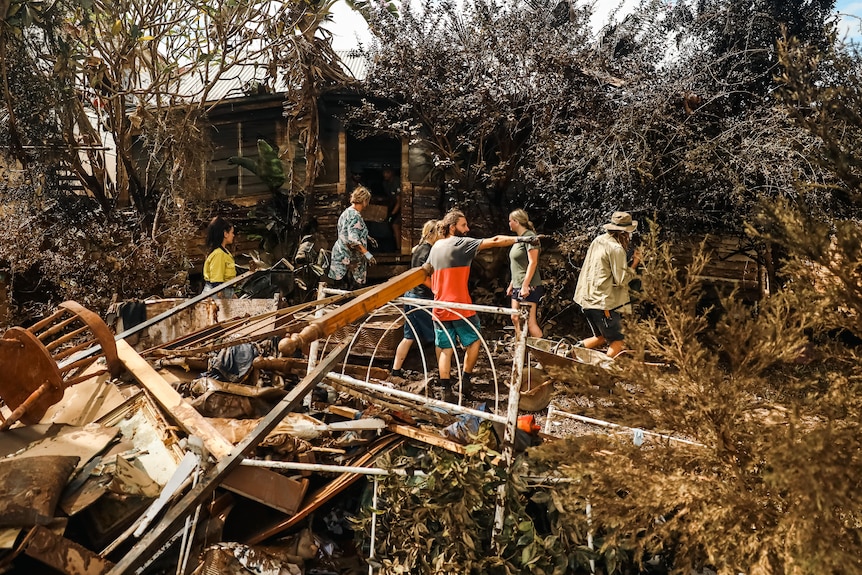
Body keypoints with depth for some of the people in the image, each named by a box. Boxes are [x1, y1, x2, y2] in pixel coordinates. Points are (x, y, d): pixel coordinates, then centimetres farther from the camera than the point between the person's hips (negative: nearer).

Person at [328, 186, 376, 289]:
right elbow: (353, 240, -25)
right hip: (349, 260, -10)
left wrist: (367, 238, 35)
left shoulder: (347, 212, 16)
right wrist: (367, 254, -25)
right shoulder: (355, 215, -16)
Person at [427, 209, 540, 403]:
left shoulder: (435, 247, 11)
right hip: (460, 307, -6)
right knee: (473, 342, 15)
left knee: (445, 349, 9)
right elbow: (494, 241, -16)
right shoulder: (461, 243, -9)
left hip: (440, 308, 6)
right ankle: (465, 380, 16)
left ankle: (446, 391, 6)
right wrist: (521, 239, -17)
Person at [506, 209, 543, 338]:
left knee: (530, 322, -10)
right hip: (518, 286, 10)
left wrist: (525, 285, -23)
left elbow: (533, 262, -18)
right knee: (516, 319, 10)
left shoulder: (529, 236, -11)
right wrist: (511, 284, 21)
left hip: (529, 287, -10)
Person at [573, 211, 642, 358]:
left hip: (587, 299, 9)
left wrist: (628, 261, 12)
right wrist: (635, 263, -4)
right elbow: (621, 280, -15)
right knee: (617, 341, 2)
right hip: (604, 302, -9)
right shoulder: (616, 249, -14)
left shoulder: (598, 241, 11)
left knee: (601, 338, 20)